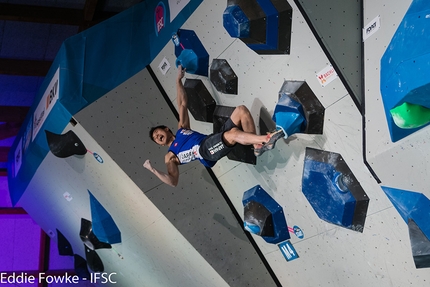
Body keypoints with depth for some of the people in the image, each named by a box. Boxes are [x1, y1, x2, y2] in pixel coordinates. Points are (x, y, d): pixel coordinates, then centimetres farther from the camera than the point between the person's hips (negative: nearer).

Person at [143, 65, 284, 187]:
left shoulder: (181, 129, 31)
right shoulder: (170, 156, 17)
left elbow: (182, 104, 29)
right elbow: (173, 181, 4)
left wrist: (178, 80, 26)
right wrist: (153, 170, -7)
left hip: (216, 138, 7)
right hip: (206, 150, -7)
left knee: (241, 110, -13)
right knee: (234, 133, -39)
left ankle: (257, 147, -18)